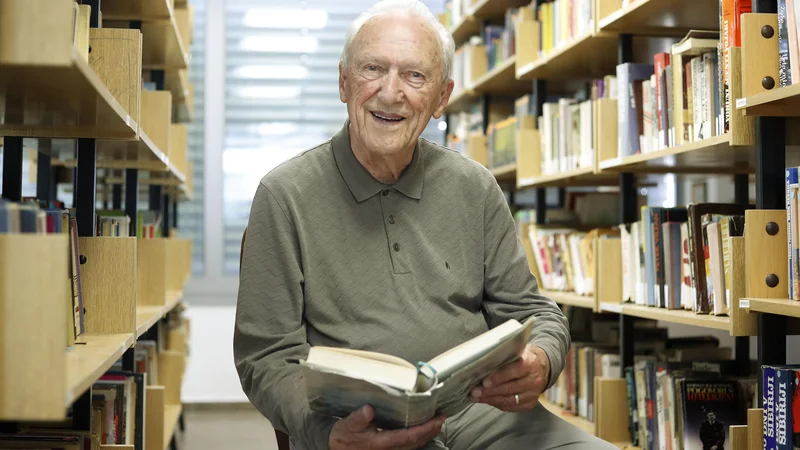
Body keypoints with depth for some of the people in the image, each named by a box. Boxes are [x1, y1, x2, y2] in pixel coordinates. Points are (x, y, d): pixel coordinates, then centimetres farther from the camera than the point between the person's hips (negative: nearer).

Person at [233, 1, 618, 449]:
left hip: (482, 411, 4)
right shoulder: (285, 196, 1)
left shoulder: (475, 188, 11)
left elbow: (532, 312, 15)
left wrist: (539, 365, -10)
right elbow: (268, 358, -2)